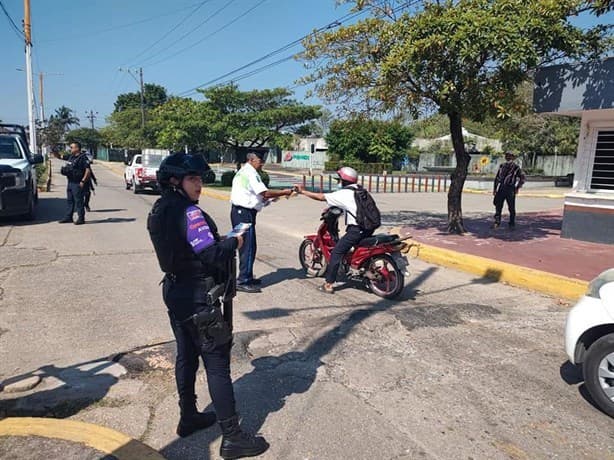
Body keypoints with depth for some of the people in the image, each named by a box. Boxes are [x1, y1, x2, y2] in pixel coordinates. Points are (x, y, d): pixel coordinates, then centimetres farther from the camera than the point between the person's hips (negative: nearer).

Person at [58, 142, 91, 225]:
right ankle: (68, 217, 21)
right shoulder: (71, 157, 16)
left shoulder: (83, 158, -11)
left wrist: (83, 181, -21)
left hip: (77, 183, -9)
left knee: (79, 201, -5)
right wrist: (64, 170, 10)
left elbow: (88, 170, -18)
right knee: (69, 200, 13)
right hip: (70, 182, 9)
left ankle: (81, 218, 0)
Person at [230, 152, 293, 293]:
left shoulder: (241, 172, 19)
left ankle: (247, 277, 26)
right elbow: (265, 193, -20)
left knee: (245, 246, 17)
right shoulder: (251, 173, -13)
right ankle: (243, 282, -3)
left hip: (237, 211, 10)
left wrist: (267, 198, 11)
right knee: (248, 248, -7)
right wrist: (284, 192, -10)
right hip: (245, 213, -10)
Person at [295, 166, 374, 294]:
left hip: (356, 230, -8)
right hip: (370, 229, 8)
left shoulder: (344, 194, -8)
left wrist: (302, 191, 4)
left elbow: (321, 197, -5)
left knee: (336, 253, -1)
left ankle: (329, 285, 0)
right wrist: (332, 207, 30)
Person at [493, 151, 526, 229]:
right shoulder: (502, 166, 11)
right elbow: (497, 177, 15)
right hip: (501, 188, 3)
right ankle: (497, 222, 11)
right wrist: (495, 188, 12)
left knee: (511, 208, 3)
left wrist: (517, 187, -4)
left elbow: (522, 178, 2)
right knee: (498, 206, 2)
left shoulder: (516, 167, -1)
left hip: (510, 189, -3)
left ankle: (512, 224, 13)